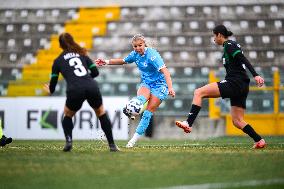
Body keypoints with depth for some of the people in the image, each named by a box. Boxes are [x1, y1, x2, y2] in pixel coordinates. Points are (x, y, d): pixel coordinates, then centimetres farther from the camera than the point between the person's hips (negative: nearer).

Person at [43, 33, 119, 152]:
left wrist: (50, 90, 43)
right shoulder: (82, 54, 23)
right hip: (92, 87, 2)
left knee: (67, 115, 27)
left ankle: (68, 141, 4)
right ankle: (112, 145, 18)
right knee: (101, 112, 25)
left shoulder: (58, 61, 18)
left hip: (75, 90, -2)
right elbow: (95, 72, 20)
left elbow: (53, 84, 20)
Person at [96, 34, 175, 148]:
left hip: (159, 85, -6)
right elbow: (123, 61, 21)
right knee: (141, 98, -30)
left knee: (148, 112, -13)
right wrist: (107, 62, 12)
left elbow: (165, 71, -30)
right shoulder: (135, 54, -1)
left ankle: (134, 139, -10)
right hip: (146, 83, 6)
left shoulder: (152, 55, -22)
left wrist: (170, 88, -42)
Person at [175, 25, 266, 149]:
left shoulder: (229, 45, -5)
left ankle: (188, 123, -19)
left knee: (198, 93, -11)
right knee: (237, 121, 10)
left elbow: (243, 59, -17)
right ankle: (259, 141, 3)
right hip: (242, 87, 10)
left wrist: (255, 75, -29)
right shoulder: (232, 45, 23)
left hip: (234, 83, -10)